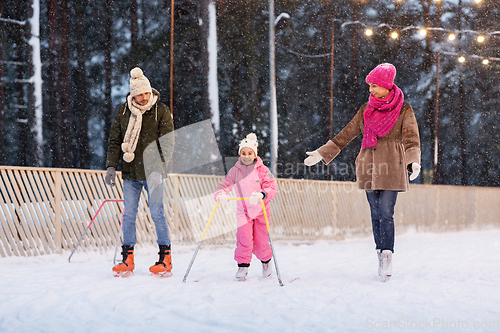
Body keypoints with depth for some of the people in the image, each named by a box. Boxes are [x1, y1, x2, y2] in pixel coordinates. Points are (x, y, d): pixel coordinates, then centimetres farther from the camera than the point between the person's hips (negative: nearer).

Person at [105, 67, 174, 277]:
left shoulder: (161, 111, -3)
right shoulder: (123, 112, 6)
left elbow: (167, 143, -7)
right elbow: (115, 141, 11)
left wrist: (158, 169, -18)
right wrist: (111, 166, 0)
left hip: (152, 172, -3)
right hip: (130, 173, 3)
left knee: (157, 213, -3)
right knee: (129, 215, 3)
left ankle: (165, 258, 5)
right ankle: (128, 259, 10)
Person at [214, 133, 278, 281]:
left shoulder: (262, 170, -6)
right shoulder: (235, 171, -1)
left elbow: (272, 188, -13)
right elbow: (224, 185, 0)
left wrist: (261, 195, -33)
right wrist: (221, 195, -23)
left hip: (261, 210, -1)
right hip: (243, 211, 1)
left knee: (261, 242, 4)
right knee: (244, 239, -16)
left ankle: (266, 261, 34)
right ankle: (242, 266, -1)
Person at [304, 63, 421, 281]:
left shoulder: (403, 109, 1)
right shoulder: (366, 110, 13)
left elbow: (411, 138, -7)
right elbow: (346, 134, 17)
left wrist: (414, 161, -26)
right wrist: (321, 153, 14)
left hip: (391, 167, -4)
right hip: (369, 167, 4)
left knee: (386, 213, -12)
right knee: (376, 214, 5)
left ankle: (387, 257, -10)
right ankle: (382, 258, 11)